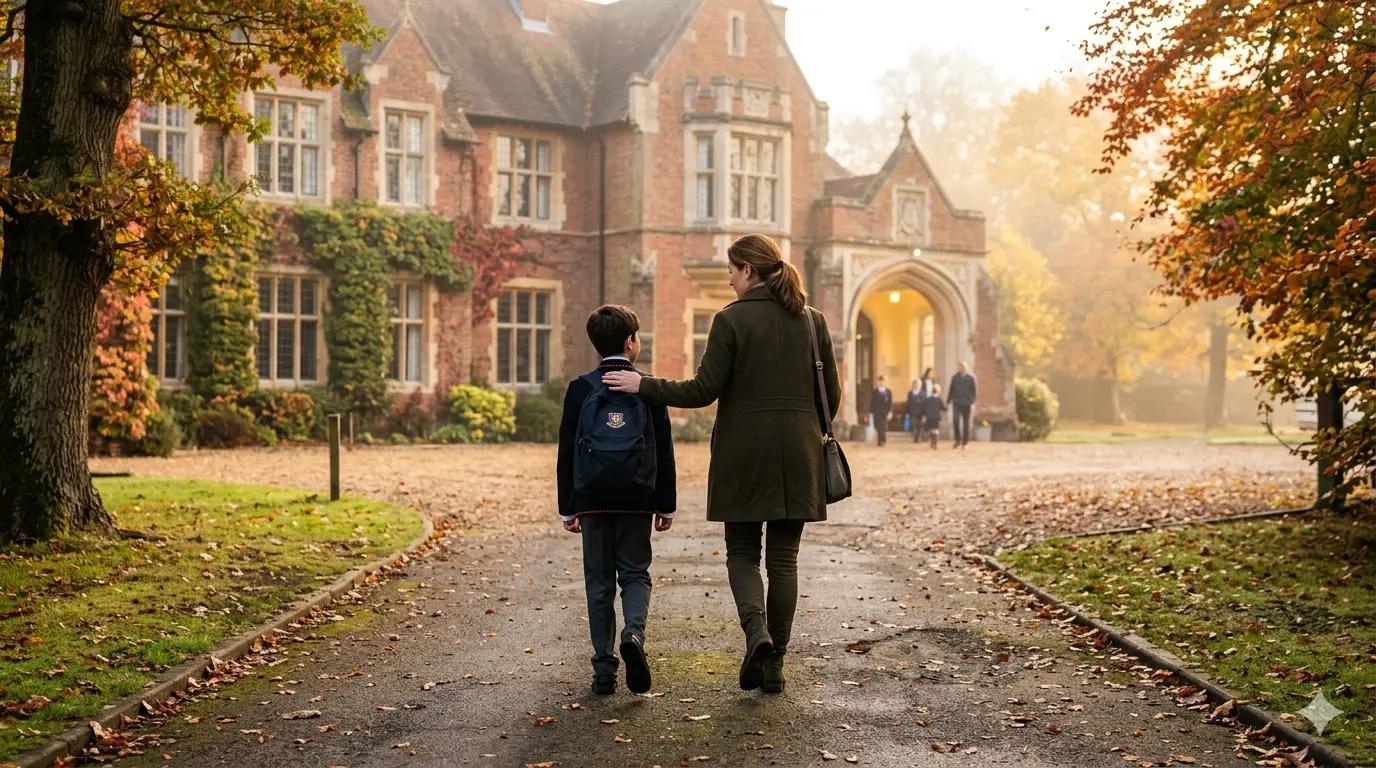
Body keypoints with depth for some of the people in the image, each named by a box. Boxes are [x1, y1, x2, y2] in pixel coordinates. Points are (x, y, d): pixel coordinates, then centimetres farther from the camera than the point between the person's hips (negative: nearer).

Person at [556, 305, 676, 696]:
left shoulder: (580, 388, 1)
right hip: (637, 498, -1)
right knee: (635, 573, 9)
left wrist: (568, 508, 9)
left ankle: (604, 669, 6)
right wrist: (666, 504, 9)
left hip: (593, 498, 1)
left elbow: (567, 452, 2)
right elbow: (664, 450, 2)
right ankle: (634, 633, -20)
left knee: (599, 580, 7)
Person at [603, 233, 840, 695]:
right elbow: (831, 394, 8)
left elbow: (703, 391, -10)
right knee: (783, 558, 9)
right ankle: (775, 662, 9)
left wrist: (642, 385, -1)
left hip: (743, 451, -3)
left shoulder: (732, 320, -8)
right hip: (797, 455, 3)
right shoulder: (811, 319, 5)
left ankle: (757, 630, -15)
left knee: (741, 553, 10)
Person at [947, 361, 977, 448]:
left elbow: (974, 391, 2)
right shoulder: (955, 378, 8)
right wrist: (948, 401, 11)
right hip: (956, 403, 1)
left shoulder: (970, 378, 2)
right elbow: (951, 390, 14)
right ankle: (957, 440, -4)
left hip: (966, 404, -1)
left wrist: (972, 402, -8)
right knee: (955, 420, -15)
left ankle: (965, 442, 15)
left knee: (966, 423, 5)